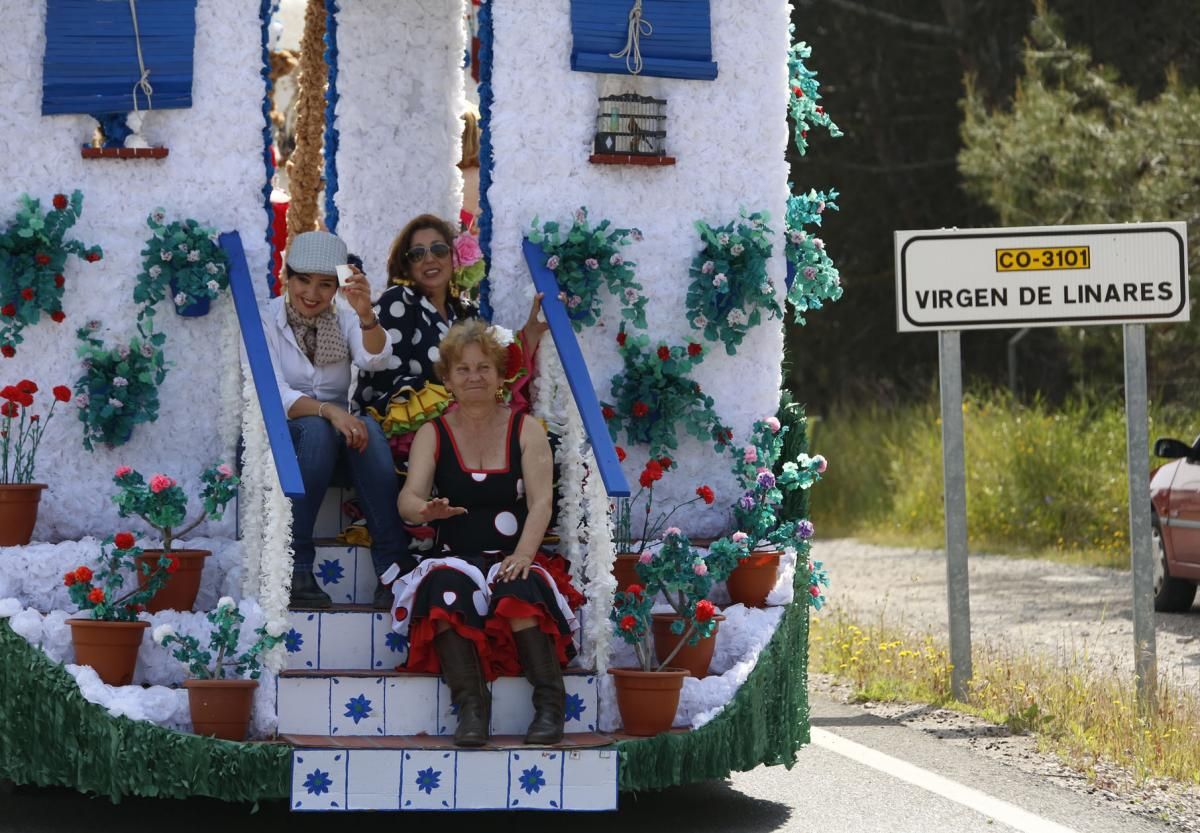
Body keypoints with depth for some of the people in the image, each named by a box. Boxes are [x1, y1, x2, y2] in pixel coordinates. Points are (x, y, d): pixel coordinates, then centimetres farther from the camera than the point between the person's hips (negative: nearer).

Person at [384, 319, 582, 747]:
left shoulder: (526, 430, 8)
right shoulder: (432, 435, 10)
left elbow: (541, 501, -4)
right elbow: (408, 499, -5)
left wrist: (524, 553, -23)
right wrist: (427, 511, -31)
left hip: (513, 560, -1)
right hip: (456, 559, 1)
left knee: (517, 588, -35)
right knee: (445, 587, -33)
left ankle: (550, 705, -36)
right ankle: (470, 707, -38)